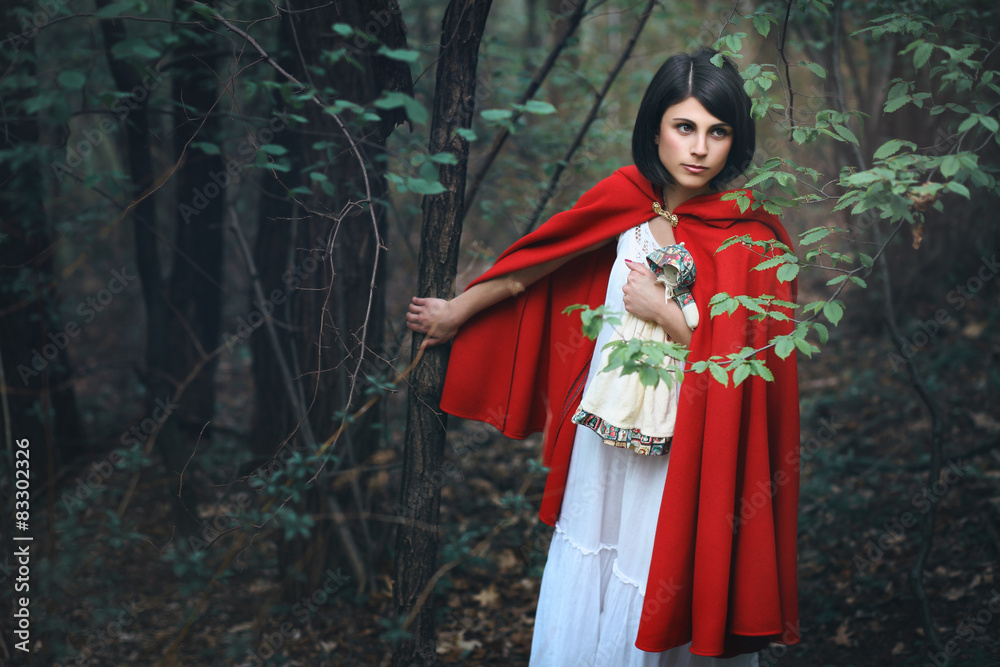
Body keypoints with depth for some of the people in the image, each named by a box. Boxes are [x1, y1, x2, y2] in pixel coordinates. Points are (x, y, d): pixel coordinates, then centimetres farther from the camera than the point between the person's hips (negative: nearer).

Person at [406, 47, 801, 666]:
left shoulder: (752, 238, -13)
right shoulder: (629, 199, -2)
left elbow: (746, 364, -14)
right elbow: (537, 261, 12)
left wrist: (664, 311, -18)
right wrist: (459, 309, 22)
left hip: (682, 458, -4)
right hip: (606, 445, 4)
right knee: (580, 611, 15)